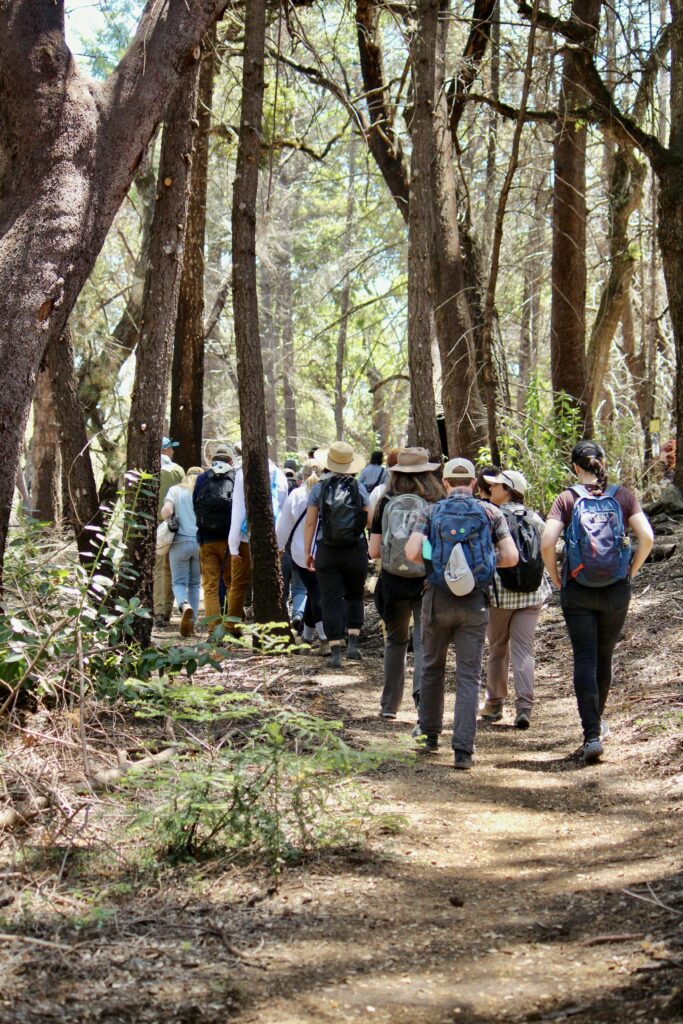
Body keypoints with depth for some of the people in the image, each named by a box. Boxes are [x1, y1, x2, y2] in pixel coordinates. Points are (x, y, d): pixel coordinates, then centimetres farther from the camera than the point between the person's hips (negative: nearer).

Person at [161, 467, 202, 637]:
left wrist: (164, 516, 12)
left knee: (179, 582, 5)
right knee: (194, 583, 13)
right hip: (201, 542, 2)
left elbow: (167, 511, -11)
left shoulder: (175, 490, 4)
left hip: (181, 541, -1)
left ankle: (185, 606, -26)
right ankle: (192, 623, 10)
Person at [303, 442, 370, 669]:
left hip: (326, 551, -1)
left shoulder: (319, 488, -1)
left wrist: (308, 552, 4)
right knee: (354, 596, 18)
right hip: (355, 550, 1)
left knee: (331, 600, 2)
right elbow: (370, 521, 1)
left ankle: (335, 650, -2)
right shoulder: (359, 488, -1)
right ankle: (354, 642, 6)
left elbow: (310, 522, -2)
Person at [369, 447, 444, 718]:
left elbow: (374, 551, -2)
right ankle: (422, 693, -23)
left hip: (393, 582, 2)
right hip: (427, 583, -2)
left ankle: (389, 704, 24)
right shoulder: (436, 505, -5)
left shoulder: (386, 504, -2)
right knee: (425, 643, 1)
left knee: (395, 640, 19)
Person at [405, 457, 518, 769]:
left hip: (438, 598, 0)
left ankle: (429, 735, 27)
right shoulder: (490, 512, 3)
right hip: (474, 602, 0)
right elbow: (511, 557, -4)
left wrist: (431, 561, 9)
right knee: (469, 676, 1)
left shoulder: (431, 512, 2)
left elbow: (412, 552, -12)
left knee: (432, 668, 19)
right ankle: (463, 749, -6)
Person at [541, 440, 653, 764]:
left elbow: (547, 543, -15)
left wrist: (556, 577, 0)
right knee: (604, 657, 19)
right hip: (616, 591, 2)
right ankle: (596, 721, 36)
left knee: (584, 659, -1)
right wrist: (631, 572, 5)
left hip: (577, 592, -2)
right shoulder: (622, 496, 0)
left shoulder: (567, 499, -4)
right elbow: (647, 537, -9)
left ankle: (592, 735, -12)